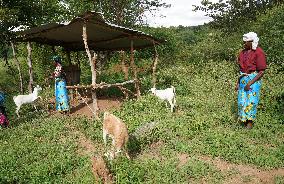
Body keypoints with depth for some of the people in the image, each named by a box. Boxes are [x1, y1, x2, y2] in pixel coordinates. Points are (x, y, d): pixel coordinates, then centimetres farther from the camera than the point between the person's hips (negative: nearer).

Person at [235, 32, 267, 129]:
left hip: (254, 80, -6)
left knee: (251, 102, -3)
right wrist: (238, 82, 10)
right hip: (243, 79, 6)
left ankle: (250, 124, 9)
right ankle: (244, 121, 23)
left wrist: (250, 83, -17)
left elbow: (262, 71, -13)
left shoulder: (259, 52, -12)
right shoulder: (243, 52, 6)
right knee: (241, 101, 8)